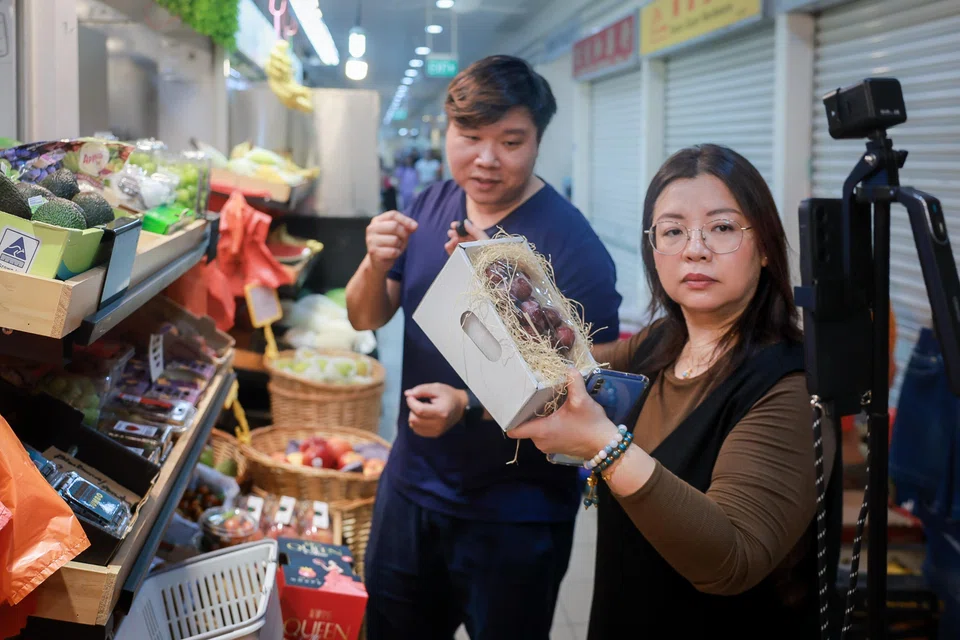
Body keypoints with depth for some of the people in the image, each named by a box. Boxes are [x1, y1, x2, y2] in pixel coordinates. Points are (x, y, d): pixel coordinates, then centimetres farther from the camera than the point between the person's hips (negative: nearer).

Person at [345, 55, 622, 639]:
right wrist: (377, 263, -17)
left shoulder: (570, 245, -21)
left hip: (514, 521, -6)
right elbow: (365, 318, 5)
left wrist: (471, 408, -34)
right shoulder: (432, 207, -1)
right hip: (410, 487, 6)